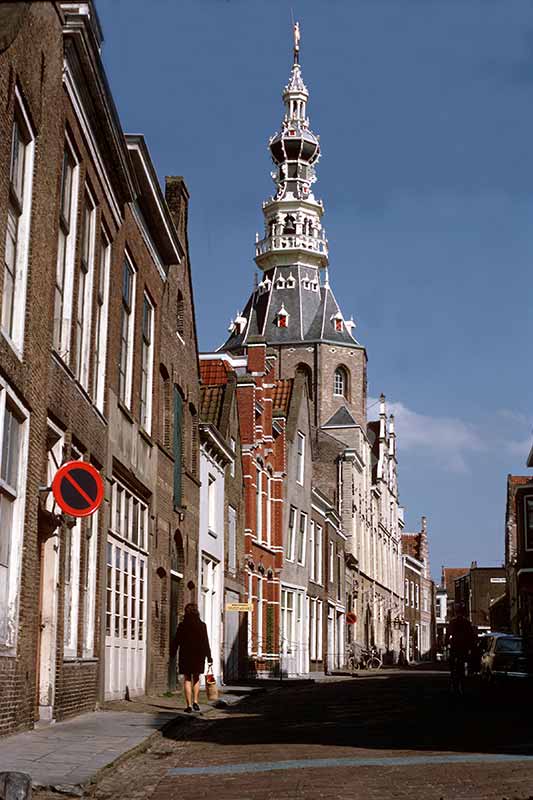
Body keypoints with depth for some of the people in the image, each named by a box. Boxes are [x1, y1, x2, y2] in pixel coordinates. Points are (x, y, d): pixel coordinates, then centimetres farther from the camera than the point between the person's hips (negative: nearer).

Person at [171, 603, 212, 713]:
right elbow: (206, 643, -2)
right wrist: (209, 657, 1)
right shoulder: (202, 625, -2)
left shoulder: (182, 625, -3)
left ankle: (189, 705, -2)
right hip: (198, 655, 1)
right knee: (196, 678, 17)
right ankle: (195, 701, 5)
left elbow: (176, 642, -1)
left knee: (187, 680, 5)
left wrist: (173, 655, 6)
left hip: (185, 655, -1)